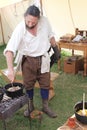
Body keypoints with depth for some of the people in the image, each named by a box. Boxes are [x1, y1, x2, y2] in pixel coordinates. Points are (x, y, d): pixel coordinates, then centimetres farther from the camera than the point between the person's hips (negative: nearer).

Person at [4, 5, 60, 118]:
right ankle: (30, 106, 33)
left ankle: (45, 107, 29)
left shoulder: (45, 22, -16)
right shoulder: (20, 29, -24)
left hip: (43, 59, 2)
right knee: (28, 84, 10)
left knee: (45, 84, 10)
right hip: (28, 60, -2)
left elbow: (50, 36, 4)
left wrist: (56, 49, 10)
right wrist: (10, 69, -39)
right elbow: (10, 49, -30)